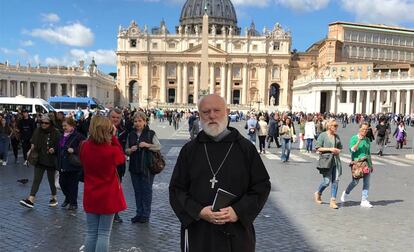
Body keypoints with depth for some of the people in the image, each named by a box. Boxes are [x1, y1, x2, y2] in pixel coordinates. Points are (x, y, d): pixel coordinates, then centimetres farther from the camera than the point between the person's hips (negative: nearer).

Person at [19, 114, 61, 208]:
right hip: (39, 160, 3)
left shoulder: (56, 133, -10)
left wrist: (54, 149, -25)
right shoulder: (37, 131, 3)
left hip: (51, 161, -3)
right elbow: (33, 143, 13)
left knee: (51, 180, 10)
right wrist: (32, 148, -6)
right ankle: (31, 199, 1)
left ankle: (54, 197, 27)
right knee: (36, 179, 1)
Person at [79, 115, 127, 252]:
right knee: (104, 234, 6)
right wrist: (114, 137, -3)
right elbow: (121, 157, 2)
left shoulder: (84, 147, -8)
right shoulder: (112, 150, -20)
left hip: (90, 197, 4)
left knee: (91, 233, 14)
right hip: (108, 197, -4)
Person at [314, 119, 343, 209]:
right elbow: (318, 148, -7)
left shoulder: (337, 136, 14)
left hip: (336, 160, 6)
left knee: (335, 181, 0)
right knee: (327, 181, -6)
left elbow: (340, 148, 24)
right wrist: (329, 149, -14)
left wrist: (337, 151, 1)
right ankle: (318, 193, 23)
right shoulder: (323, 135, -3)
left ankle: (333, 201, 6)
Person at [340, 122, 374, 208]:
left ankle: (364, 201, 5)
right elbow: (352, 149, -14)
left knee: (366, 182, 0)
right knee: (355, 181, -3)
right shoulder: (354, 138, -3)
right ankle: (346, 193, 23)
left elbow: (369, 153, 21)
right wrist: (359, 141, -22)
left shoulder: (367, 140, 14)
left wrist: (371, 164, 21)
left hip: (366, 163, 5)